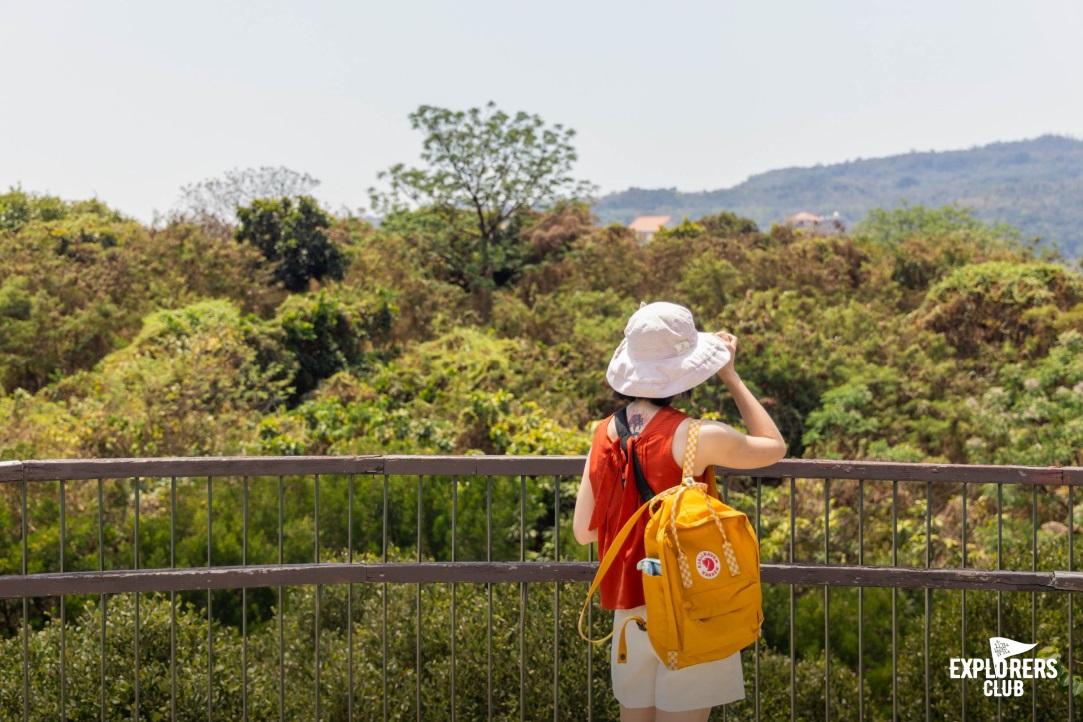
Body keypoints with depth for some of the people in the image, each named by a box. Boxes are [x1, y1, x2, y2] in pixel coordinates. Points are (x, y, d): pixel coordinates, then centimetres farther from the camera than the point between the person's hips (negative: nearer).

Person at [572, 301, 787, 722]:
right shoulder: (694, 437, -17)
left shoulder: (604, 435, -1)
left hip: (630, 614, 5)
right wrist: (731, 377, 5)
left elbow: (583, 532, 4)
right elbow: (775, 446, 2)